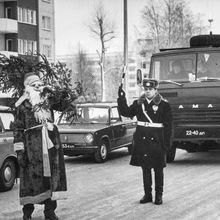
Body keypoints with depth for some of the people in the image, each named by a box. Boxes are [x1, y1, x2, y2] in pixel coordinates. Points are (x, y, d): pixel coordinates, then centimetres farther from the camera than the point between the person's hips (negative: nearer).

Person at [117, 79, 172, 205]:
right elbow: (126, 113, 5)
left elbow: (168, 125, -5)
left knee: (158, 169, 5)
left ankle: (159, 195, 14)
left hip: (157, 141, -3)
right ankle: (147, 194, 18)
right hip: (142, 141, 4)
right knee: (145, 168, 9)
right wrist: (122, 98, -6)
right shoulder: (138, 103, 8)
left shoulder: (164, 105, -4)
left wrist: (167, 143, -9)